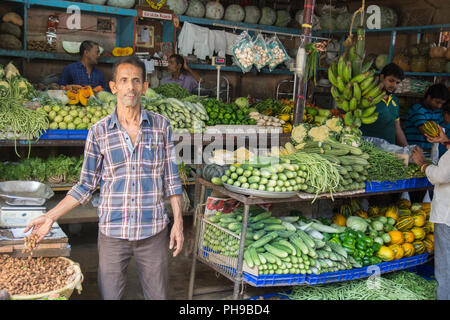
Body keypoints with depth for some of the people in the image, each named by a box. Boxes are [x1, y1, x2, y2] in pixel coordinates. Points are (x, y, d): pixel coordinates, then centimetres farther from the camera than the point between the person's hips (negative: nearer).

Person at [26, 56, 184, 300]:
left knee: (158, 295, 12)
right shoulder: (99, 131, -1)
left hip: (153, 231, 0)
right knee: (109, 295, 12)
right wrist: (51, 217, -2)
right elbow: (86, 185, 4)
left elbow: (170, 179, 3)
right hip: (112, 232, 0)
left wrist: (178, 221, 0)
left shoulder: (161, 126, 0)